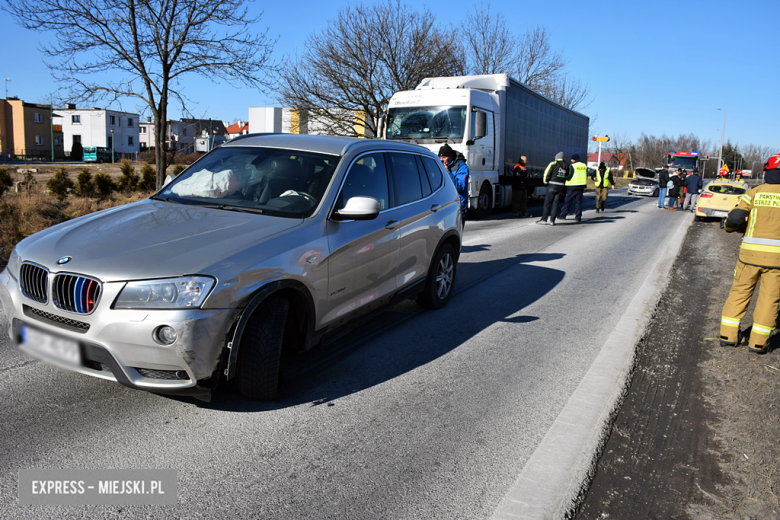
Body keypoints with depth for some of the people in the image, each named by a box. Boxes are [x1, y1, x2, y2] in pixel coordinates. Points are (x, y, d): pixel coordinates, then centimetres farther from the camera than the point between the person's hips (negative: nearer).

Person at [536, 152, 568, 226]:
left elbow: (547, 173, -4)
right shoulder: (566, 166, 10)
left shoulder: (553, 164, -3)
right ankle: (552, 220, 3)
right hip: (562, 187, 4)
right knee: (555, 204, 6)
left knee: (547, 203, 4)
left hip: (552, 186, -4)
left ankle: (544, 219, 4)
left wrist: (545, 182, 8)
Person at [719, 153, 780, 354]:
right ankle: (758, 342, 13)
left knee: (739, 292, 13)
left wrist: (731, 226, 14)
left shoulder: (756, 192, 1)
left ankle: (728, 335, 16)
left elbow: (734, 219, -7)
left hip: (751, 252, 0)